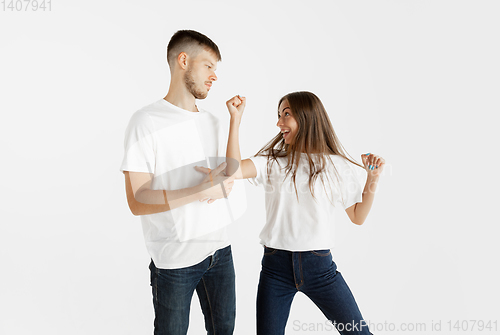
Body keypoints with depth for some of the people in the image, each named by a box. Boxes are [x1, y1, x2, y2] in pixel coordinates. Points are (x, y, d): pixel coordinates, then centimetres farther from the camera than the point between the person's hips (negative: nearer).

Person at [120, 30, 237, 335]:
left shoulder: (211, 121, 11)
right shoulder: (147, 121, -12)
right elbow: (138, 201, -18)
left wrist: (224, 183, -6)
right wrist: (202, 191, -24)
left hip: (219, 248, 6)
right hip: (175, 258, -6)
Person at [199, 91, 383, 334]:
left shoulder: (336, 165, 1)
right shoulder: (274, 161, 1)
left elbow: (358, 217, 6)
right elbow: (234, 169, -18)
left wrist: (373, 178, -5)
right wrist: (235, 118, -16)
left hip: (319, 266, 0)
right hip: (276, 266, 0)